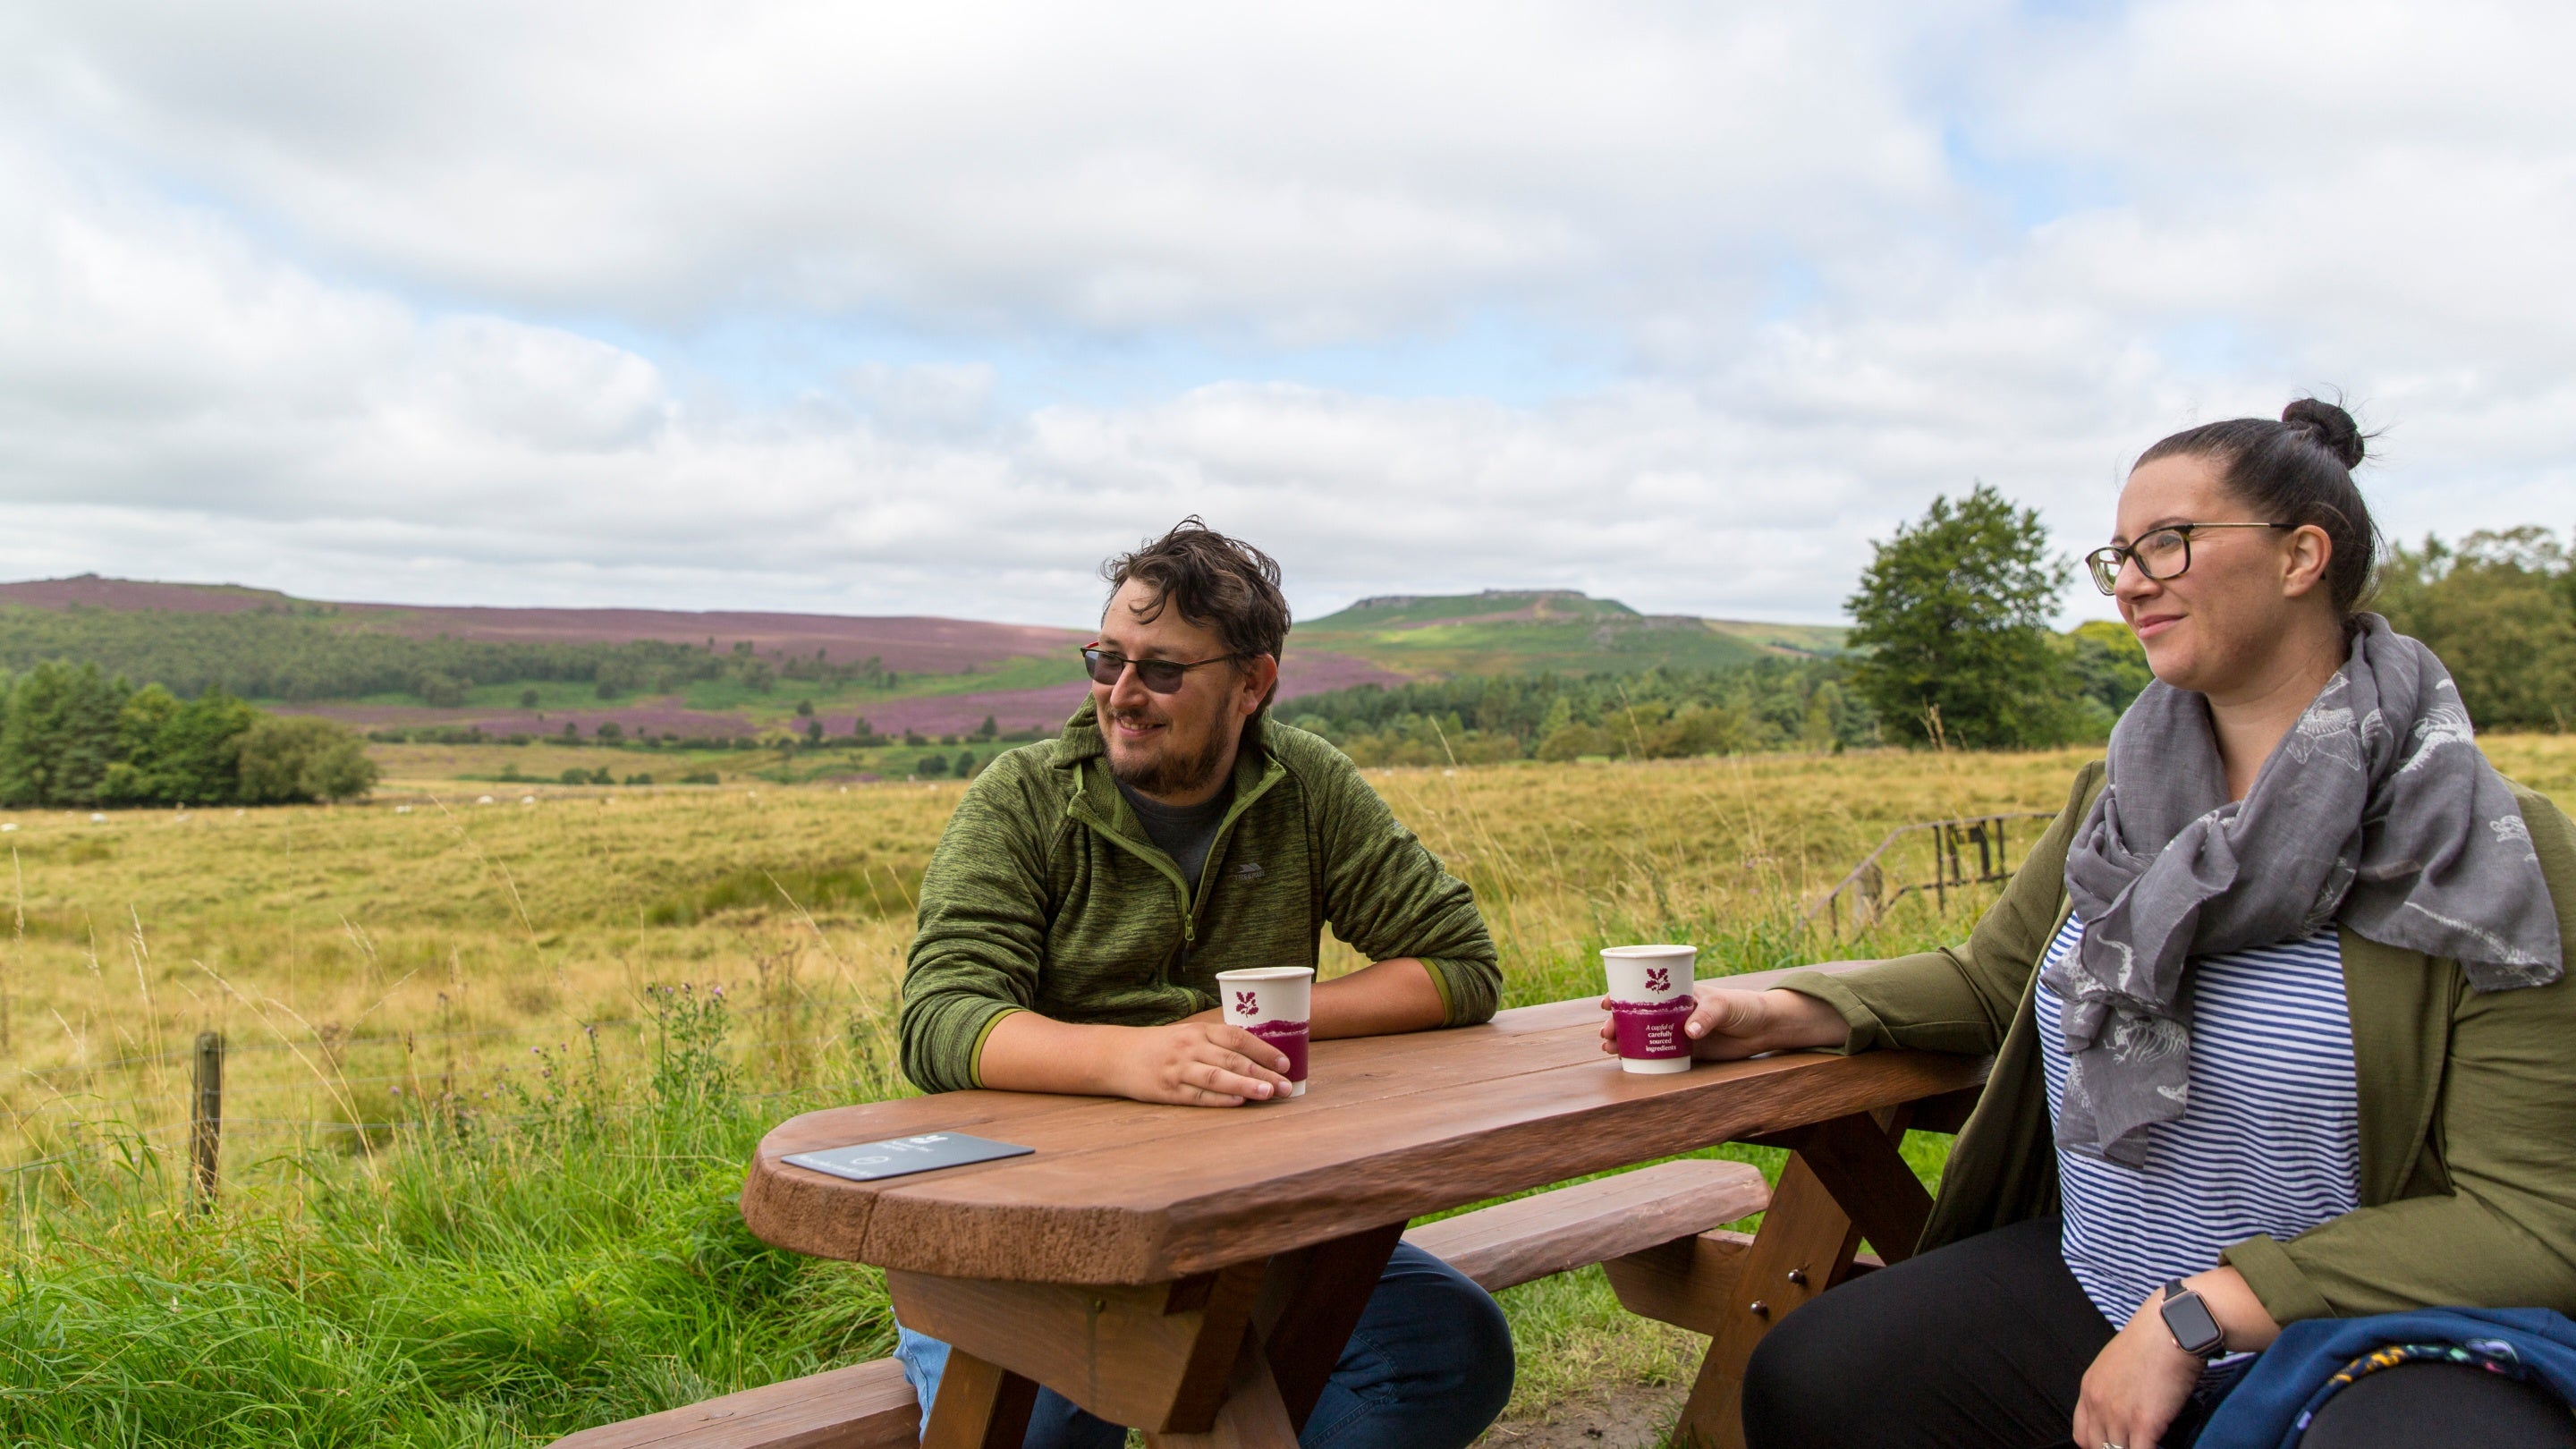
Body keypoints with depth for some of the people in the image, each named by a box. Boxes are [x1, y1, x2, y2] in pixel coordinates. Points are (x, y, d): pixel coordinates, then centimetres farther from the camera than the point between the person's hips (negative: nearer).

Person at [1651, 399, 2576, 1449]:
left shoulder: (2489, 855, -12)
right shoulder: (2122, 795, 6)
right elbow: (1990, 977, 17)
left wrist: (2198, 1310, -22)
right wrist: (1797, 1010, -2)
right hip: (2089, 1286, 4)